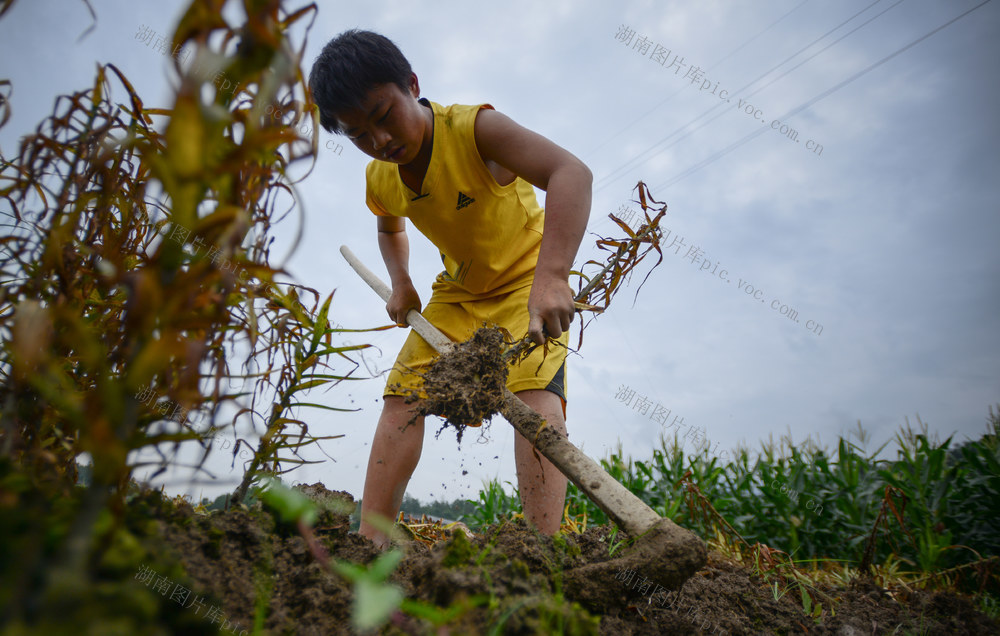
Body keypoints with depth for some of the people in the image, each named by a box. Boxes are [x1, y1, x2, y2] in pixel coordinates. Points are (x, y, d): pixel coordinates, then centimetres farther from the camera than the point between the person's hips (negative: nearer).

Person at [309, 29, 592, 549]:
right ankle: (371, 542, -4)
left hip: (530, 278, -5)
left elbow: (571, 172, -45)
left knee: (535, 392, -27)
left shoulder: (474, 128, -28)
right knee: (402, 394, -6)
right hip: (457, 292, 6)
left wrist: (552, 275, -60)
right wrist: (401, 284, -1)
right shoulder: (380, 180, -7)